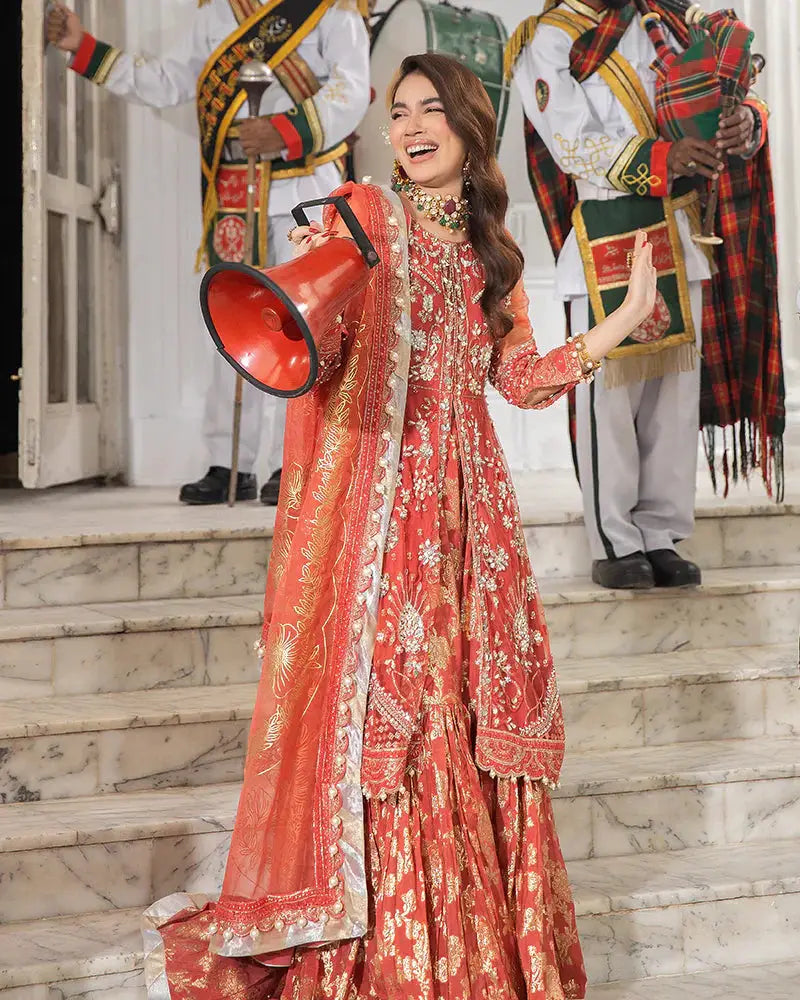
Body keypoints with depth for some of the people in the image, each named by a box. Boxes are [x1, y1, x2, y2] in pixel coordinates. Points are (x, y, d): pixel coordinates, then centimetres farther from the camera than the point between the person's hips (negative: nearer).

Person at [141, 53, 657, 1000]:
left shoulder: (487, 246, 16)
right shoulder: (363, 216, 0)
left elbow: (516, 376, 17)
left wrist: (623, 319, 16)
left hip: (465, 505, 5)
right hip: (378, 504, -5)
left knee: (470, 714, 5)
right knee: (385, 711, -7)